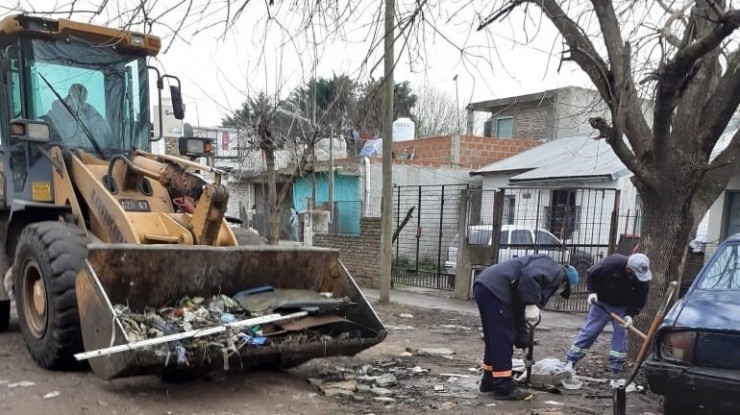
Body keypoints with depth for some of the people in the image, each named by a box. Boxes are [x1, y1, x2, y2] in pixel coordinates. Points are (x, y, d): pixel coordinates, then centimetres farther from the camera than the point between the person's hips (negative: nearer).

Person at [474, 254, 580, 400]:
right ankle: (504, 387, 5)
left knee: (495, 340, 20)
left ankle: (490, 381, 30)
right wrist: (532, 305, -16)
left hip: (485, 287, 11)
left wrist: (523, 340, 31)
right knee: (503, 341, -2)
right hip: (494, 289, -11)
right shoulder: (554, 270, 5)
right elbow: (529, 276, -19)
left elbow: (518, 311, 31)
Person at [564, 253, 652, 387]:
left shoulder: (643, 279, -25)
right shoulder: (611, 263, -33)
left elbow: (640, 300, -14)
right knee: (589, 331, -2)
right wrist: (592, 292, -22)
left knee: (621, 335, -4)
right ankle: (570, 362, 5)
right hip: (601, 302, -2)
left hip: (623, 308, 2)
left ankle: (616, 374, 4)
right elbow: (591, 274, -14)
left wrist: (630, 314, -28)